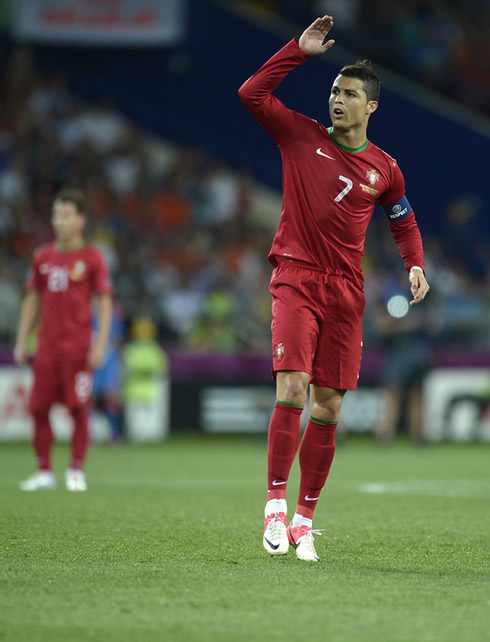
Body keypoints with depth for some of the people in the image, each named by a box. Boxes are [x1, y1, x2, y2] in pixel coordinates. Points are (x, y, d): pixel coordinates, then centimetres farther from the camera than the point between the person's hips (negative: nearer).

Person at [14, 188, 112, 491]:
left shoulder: (91, 258, -1)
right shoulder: (43, 257, 10)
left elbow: (104, 303, -1)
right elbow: (33, 300, 15)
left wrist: (101, 345, -9)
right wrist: (22, 342, 11)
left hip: (78, 349, -4)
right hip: (47, 347, 4)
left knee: (78, 409, -4)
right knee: (39, 408, 2)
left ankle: (76, 472, 6)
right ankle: (44, 472, 11)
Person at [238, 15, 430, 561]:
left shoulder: (383, 169, 8)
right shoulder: (301, 136, 3)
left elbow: (404, 222, 21)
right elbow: (251, 93, -6)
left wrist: (415, 265, 4)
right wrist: (299, 50, -9)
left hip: (345, 291, 2)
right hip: (295, 280, -2)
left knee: (328, 409, 1)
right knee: (291, 391, -19)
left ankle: (304, 518, 10)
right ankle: (275, 504, -12)